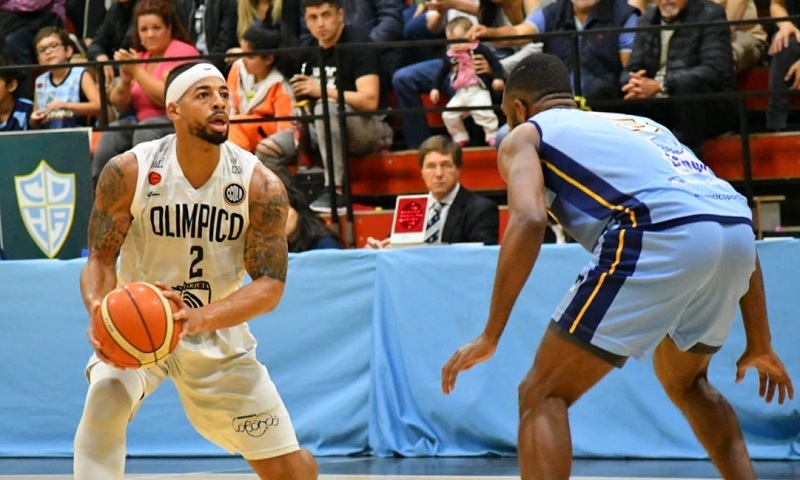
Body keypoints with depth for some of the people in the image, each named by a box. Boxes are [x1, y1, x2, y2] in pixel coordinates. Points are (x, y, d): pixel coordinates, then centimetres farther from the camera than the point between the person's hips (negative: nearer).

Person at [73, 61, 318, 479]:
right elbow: (101, 258, -11)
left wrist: (199, 318, -36)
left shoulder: (260, 185, -16)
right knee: (106, 394, -36)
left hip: (219, 335, 2)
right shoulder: (128, 173, -18)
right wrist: (100, 309, -35)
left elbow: (270, 285, -18)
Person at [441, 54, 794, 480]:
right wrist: (760, 343, 36)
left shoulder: (524, 136, 21)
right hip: (738, 228, 6)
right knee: (683, 380, 34)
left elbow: (529, 221, -2)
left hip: (661, 233, -6)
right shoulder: (640, 124, 38)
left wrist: (490, 336, -3)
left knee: (542, 395, 3)